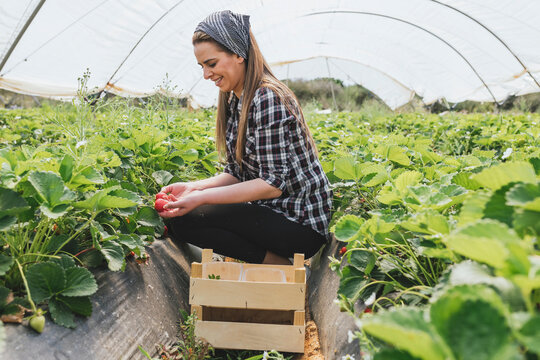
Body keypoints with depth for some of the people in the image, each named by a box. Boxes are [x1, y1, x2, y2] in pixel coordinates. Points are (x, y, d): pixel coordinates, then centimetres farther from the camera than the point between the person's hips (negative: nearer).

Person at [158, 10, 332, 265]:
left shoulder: (268, 99, -19)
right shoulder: (233, 100, 10)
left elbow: (273, 183, -23)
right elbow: (237, 173, 11)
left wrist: (201, 198, -25)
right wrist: (194, 187, -6)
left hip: (300, 224, -10)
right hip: (271, 210, 10)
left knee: (184, 220, -19)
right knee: (176, 215, 3)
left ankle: (282, 266, -8)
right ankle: (274, 257, 3)